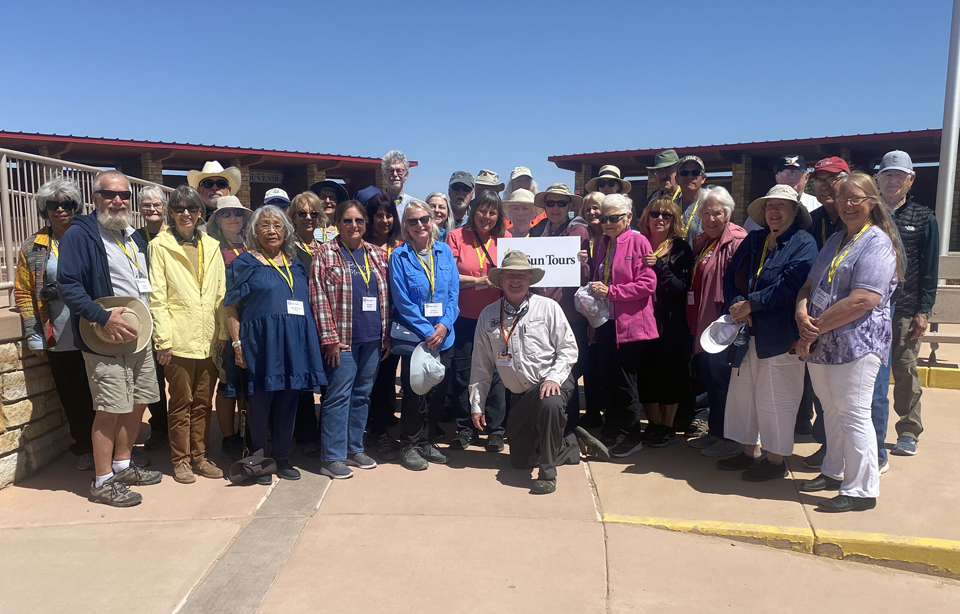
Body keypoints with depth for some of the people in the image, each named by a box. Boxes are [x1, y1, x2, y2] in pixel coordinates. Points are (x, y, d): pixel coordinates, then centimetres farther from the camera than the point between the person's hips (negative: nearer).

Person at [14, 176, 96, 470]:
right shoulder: (32, 249, 5)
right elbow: (23, 294, 5)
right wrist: (34, 336, -1)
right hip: (59, 342, 1)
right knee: (73, 398, 9)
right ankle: (84, 448, 26)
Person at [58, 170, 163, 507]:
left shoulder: (134, 237, 16)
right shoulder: (80, 234, -9)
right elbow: (68, 286, -18)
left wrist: (148, 322, 15)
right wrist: (104, 317, -25)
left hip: (139, 336, 8)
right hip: (106, 340, -8)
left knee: (139, 402, 14)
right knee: (111, 409, -6)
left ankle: (122, 466, 30)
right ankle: (103, 482, 8)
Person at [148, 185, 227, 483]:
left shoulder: (211, 246, 11)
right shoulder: (160, 246, -1)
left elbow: (220, 294, 11)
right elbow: (157, 296, -6)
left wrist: (223, 331, 5)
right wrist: (163, 339, -11)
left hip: (208, 339, 4)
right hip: (179, 340, -4)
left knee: (203, 402, 12)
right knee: (181, 403, 6)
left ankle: (199, 456, 24)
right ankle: (180, 460, 19)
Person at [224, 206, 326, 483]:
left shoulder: (296, 265, 15)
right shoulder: (245, 263, 1)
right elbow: (231, 308, -2)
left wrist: (312, 342, 12)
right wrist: (237, 343, -11)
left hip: (295, 344, 4)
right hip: (260, 343, -4)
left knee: (288, 403, 9)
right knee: (261, 403, 4)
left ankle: (282, 458, 22)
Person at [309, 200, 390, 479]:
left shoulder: (377, 254, 11)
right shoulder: (325, 254, -3)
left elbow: (385, 296, 13)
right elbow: (318, 298, -9)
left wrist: (387, 334, 9)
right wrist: (330, 338, -13)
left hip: (372, 339, 5)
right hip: (343, 339, -5)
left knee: (362, 395, 12)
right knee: (338, 396, -1)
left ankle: (354, 448, 25)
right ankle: (332, 457, 7)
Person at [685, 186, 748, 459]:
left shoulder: (737, 240, -13)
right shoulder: (700, 242, 15)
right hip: (703, 324, 9)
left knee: (723, 380, -1)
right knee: (708, 378, 16)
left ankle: (730, 438, 12)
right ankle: (714, 431, 30)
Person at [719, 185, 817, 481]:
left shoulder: (803, 243, -6)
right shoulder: (753, 241, 14)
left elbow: (789, 285, -19)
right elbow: (730, 277, 8)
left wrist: (749, 304, -16)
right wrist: (738, 306, -10)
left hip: (780, 335, -7)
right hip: (748, 333, 7)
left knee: (774, 398, 0)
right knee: (742, 393, 12)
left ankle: (775, 459, 15)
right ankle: (749, 452, 27)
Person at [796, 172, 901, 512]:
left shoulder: (877, 243, -10)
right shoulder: (835, 241, 17)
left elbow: (862, 300, -20)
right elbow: (809, 284, 13)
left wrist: (816, 328, -16)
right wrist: (802, 314, -8)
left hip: (856, 343, -8)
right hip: (821, 343, 8)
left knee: (853, 414, -3)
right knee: (832, 411, 17)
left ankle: (861, 490, 7)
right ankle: (834, 472, 31)